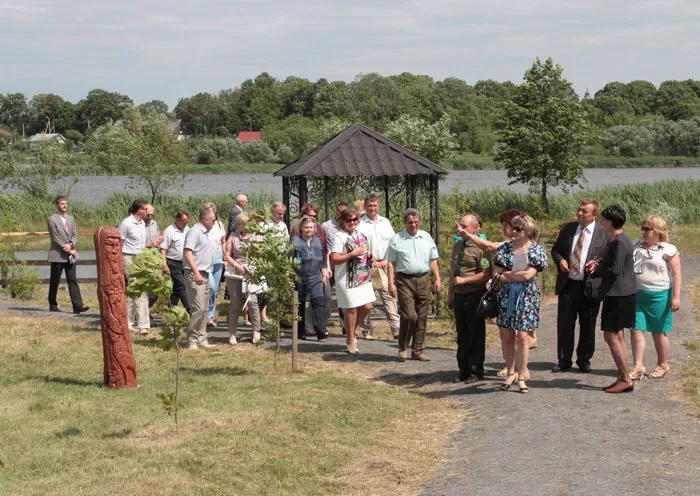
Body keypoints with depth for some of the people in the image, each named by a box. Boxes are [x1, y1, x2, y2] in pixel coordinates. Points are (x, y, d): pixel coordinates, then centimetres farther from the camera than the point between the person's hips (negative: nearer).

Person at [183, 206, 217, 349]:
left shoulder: (204, 233, 19)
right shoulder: (194, 232, -10)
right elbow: (187, 253, -18)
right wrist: (196, 273, -24)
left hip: (204, 275, 10)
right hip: (195, 274, -10)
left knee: (204, 309, 11)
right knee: (198, 308, -13)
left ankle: (201, 339, 16)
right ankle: (192, 340, -9)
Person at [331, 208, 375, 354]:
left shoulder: (361, 235, 11)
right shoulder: (340, 237, -12)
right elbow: (334, 260, -18)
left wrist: (369, 257, 8)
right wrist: (353, 254, -21)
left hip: (363, 277, 7)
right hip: (347, 279, -7)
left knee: (367, 306, 5)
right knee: (351, 309, 0)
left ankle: (350, 332, 27)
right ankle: (351, 342, 14)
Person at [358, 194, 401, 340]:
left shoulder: (385, 222, 15)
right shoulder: (359, 224, 1)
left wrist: (387, 261, 2)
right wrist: (371, 262, -8)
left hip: (385, 266, 3)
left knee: (389, 297, -4)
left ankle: (397, 329, -8)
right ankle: (367, 331, 7)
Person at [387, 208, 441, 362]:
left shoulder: (426, 237, 12)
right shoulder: (397, 239, 1)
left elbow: (433, 261, 16)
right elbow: (391, 263, 0)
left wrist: (437, 279, 8)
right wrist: (391, 283, -7)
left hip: (423, 280, 4)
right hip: (405, 280, -4)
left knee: (422, 317, 5)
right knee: (409, 315, -13)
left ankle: (418, 350, 13)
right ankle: (403, 348, 4)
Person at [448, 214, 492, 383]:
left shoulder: (480, 247, -12)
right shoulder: (457, 246, 12)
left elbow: (486, 275, -18)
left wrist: (463, 280, -18)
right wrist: (450, 295, 19)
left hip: (474, 295, -7)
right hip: (459, 295, 7)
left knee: (476, 334, 2)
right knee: (462, 334, 14)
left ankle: (476, 371, 11)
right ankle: (464, 370, 24)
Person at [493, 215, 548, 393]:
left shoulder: (536, 250, -2)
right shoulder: (505, 247, 7)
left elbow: (528, 274, -13)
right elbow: (496, 272, 1)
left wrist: (507, 275, -4)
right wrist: (518, 275, -9)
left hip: (526, 296, -3)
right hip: (506, 296, 3)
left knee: (522, 337, -5)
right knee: (506, 337, 5)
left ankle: (521, 377, 3)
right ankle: (510, 373, 19)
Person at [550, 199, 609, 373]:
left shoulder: (604, 233, -4)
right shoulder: (567, 228, 7)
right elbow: (555, 249, 16)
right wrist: (560, 260, -5)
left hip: (590, 287, -3)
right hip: (567, 285, 3)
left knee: (588, 326, 8)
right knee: (564, 324, 7)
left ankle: (584, 360, 22)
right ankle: (564, 360, 19)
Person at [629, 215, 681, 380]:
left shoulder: (668, 250, -6)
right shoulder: (636, 246, 10)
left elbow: (676, 274, -8)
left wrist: (676, 297, -14)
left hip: (658, 296, -5)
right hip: (636, 295, 5)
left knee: (659, 333, 7)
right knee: (636, 331, -4)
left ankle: (663, 366, 21)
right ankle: (638, 367, -3)